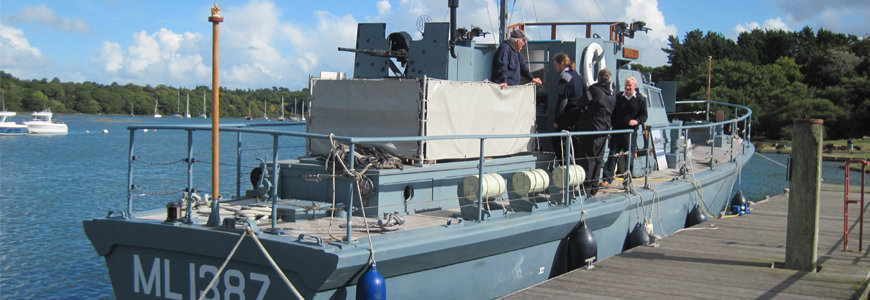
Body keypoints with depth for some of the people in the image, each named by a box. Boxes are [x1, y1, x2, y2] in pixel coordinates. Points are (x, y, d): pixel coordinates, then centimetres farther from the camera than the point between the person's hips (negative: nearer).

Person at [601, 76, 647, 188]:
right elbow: (612, 113, 12)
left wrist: (637, 121, -16)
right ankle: (607, 180, -1)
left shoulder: (640, 99, 2)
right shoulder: (618, 97, 8)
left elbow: (644, 115, 5)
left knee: (629, 158, 4)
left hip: (631, 133, -1)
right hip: (616, 131, 1)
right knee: (612, 156, -1)